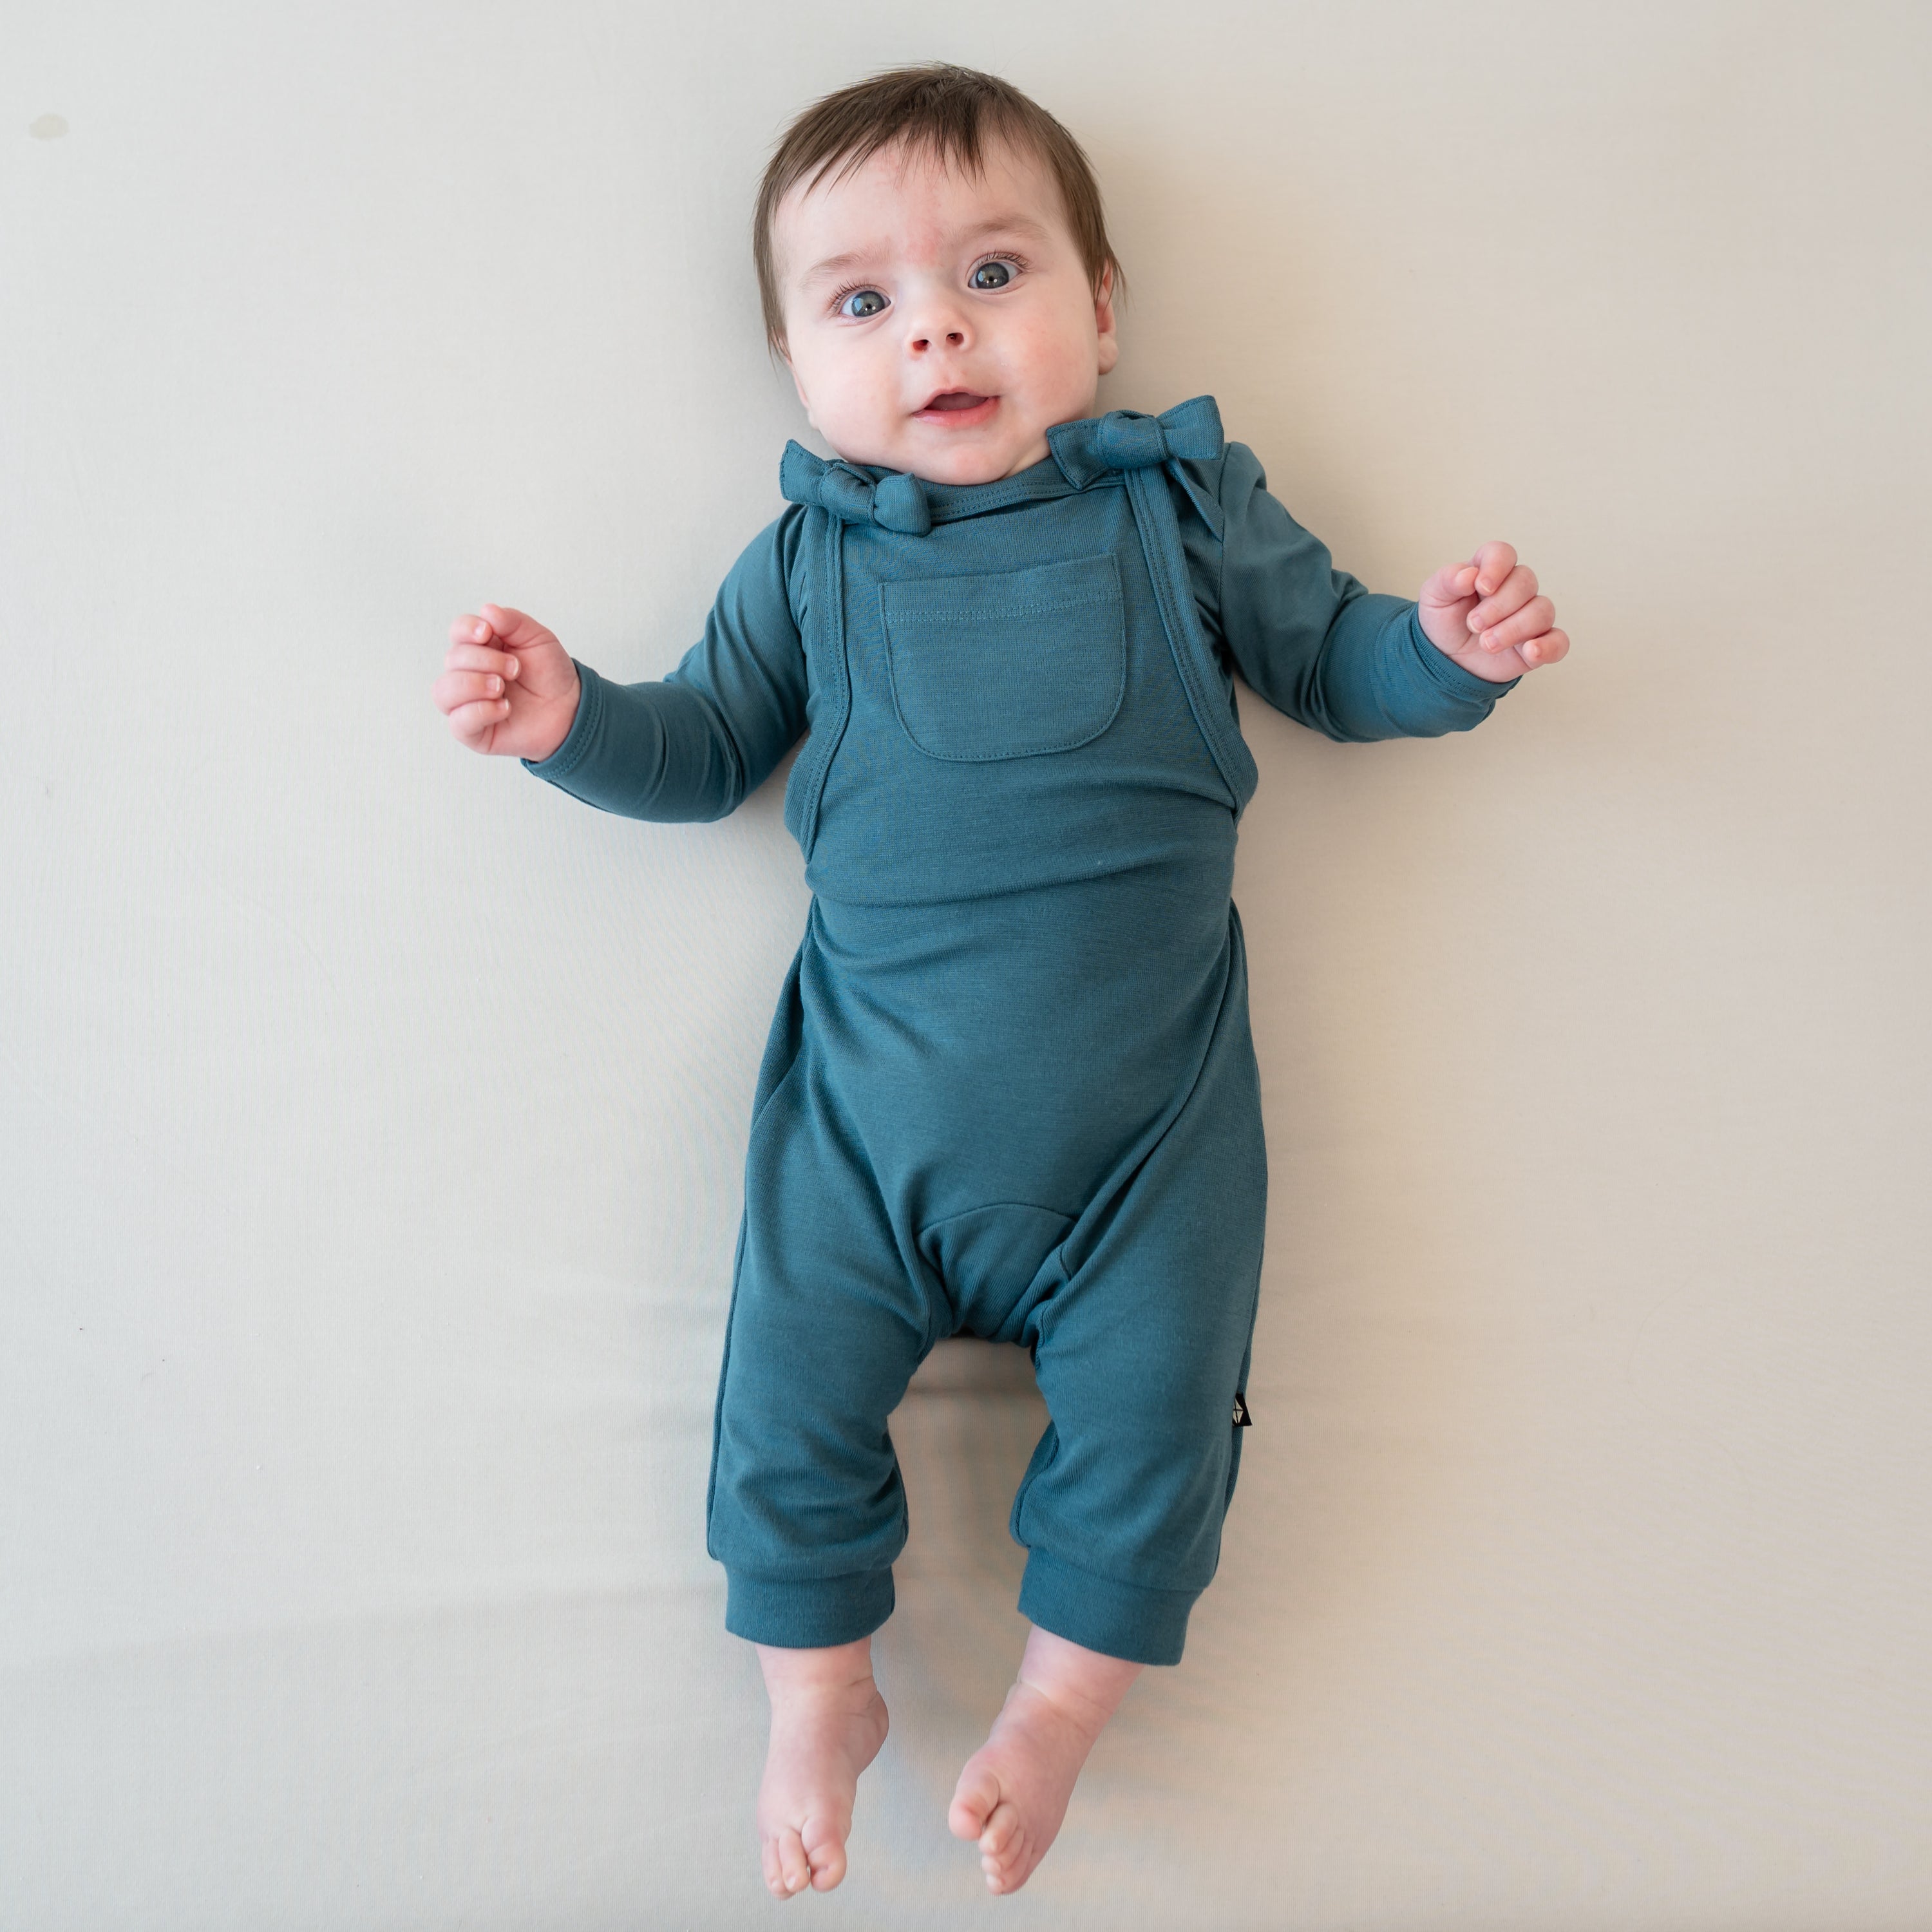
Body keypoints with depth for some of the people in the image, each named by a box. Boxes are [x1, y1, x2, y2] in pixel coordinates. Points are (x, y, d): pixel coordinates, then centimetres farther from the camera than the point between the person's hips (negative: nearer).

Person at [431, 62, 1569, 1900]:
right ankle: (822, 1692, 31)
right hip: (869, 1102, 1)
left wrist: (1446, 647, -8)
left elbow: (1331, 661, 12)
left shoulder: (1184, 505, 3)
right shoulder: (808, 560, 5)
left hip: (1144, 1099, 0)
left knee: (1150, 1408, 1)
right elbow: (707, 747, 12)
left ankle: (1061, 1698, 30)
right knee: (789, 1398, 2)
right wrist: (572, 719, -6)